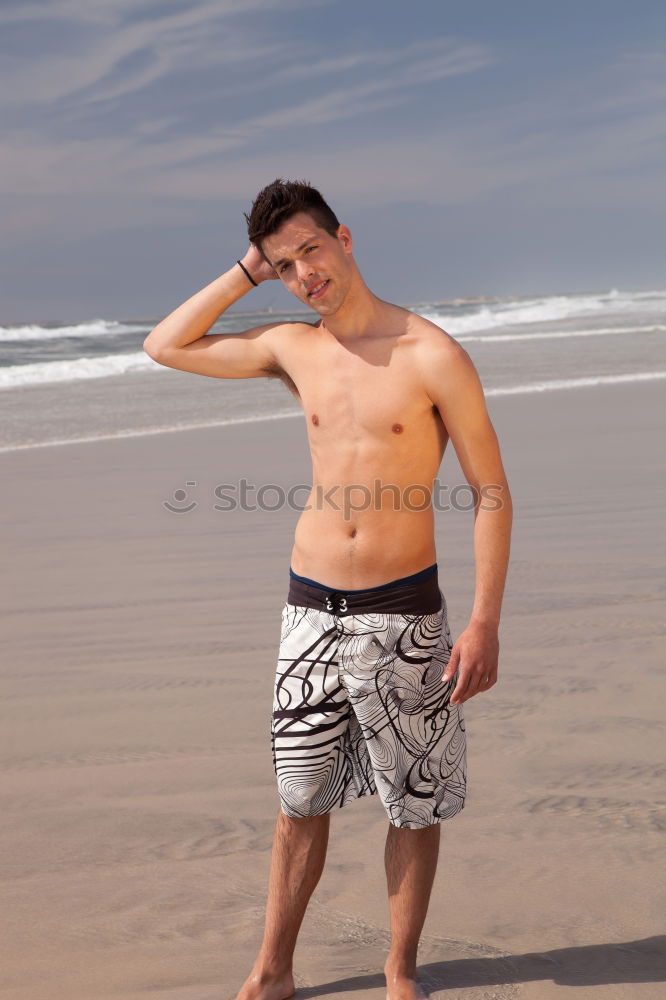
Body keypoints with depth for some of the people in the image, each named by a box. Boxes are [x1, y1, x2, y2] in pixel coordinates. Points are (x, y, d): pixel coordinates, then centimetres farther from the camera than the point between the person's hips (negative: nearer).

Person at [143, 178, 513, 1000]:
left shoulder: (431, 354, -10)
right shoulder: (292, 348, 5)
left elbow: (492, 490, -8)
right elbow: (166, 346, 13)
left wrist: (484, 623, -13)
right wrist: (245, 274, 3)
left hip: (403, 613, -3)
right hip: (310, 607, 4)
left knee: (415, 806, 9)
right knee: (301, 801, 14)